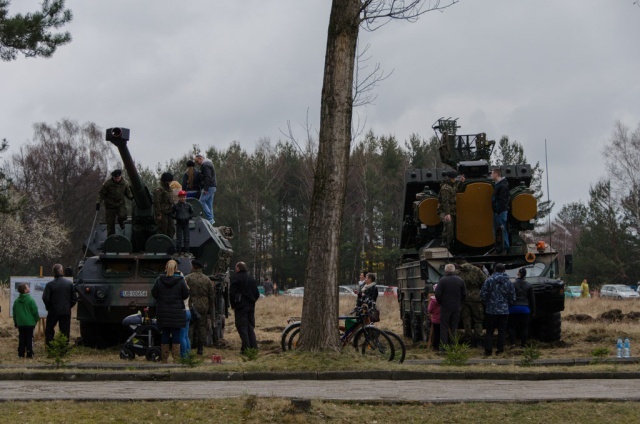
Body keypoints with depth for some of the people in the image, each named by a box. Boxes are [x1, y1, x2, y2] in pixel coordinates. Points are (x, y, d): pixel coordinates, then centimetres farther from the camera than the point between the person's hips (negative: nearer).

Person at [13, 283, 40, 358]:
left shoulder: (16, 301, 3)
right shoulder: (30, 300, -13)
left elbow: (14, 313, 11)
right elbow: (35, 312, -10)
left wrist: (16, 323, 21)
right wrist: (36, 320, 7)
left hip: (20, 324, 4)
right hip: (30, 323, -4)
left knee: (21, 339, 11)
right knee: (29, 339, 2)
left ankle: (21, 354, 10)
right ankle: (29, 354, 1)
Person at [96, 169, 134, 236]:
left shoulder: (124, 183, -5)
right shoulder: (107, 183, -13)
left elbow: (128, 193, 9)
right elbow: (101, 194, -6)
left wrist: (131, 197, -11)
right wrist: (98, 202, -17)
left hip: (121, 204, 1)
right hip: (110, 206, -1)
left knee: (123, 216, -25)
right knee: (110, 224, 1)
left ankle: (120, 221, 14)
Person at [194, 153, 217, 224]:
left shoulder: (205, 165, -11)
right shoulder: (209, 163, 23)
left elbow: (208, 177, -21)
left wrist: (205, 189, -23)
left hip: (209, 187, -11)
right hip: (213, 187, 11)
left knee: (202, 202, -12)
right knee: (209, 204, 10)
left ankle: (210, 219, -17)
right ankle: (211, 220, 7)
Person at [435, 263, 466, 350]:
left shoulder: (442, 280, -11)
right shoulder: (460, 280, 2)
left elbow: (437, 293, -13)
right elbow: (464, 294, 5)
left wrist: (440, 302, 3)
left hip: (445, 307, -3)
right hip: (456, 307, 3)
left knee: (444, 327, 3)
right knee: (454, 327, 10)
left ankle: (443, 345, 0)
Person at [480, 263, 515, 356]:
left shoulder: (489, 280, -8)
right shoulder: (508, 282, 1)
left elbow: (483, 294, -9)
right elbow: (513, 297, 5)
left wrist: (487, 303, 9)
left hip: (491, 310, -2)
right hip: (504, 310, 2)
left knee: (489, 331, 5)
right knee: (502, 331, 10)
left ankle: (488, 350, 1)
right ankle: (500, 349, 9)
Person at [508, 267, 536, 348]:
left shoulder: (513, 284, -8)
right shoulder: (529, 285, 2)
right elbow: (532, 299, 8)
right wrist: (533, 310, 16)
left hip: (514, 308, -2)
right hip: (525, 309, 2)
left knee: (512, 327, 5)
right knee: (524, 327, 9)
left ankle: (512, 343, -3)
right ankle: (523, 344, 8)